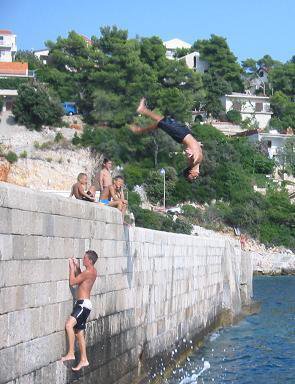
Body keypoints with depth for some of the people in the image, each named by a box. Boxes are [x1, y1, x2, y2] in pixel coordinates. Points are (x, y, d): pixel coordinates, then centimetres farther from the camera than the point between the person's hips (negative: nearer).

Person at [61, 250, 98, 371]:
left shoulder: (88, 272, -16)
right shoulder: (92, 271, 14)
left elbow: (72, 282, -15)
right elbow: (80, 280, 30)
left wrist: (72, 268, -5)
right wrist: (77, 267, 18)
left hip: (83, 304, -11)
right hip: (83, 304, 11)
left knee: (69, 325, -26)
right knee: (79, 332, 14)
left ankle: (71, 353, -27)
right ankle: (83, 360, 20)